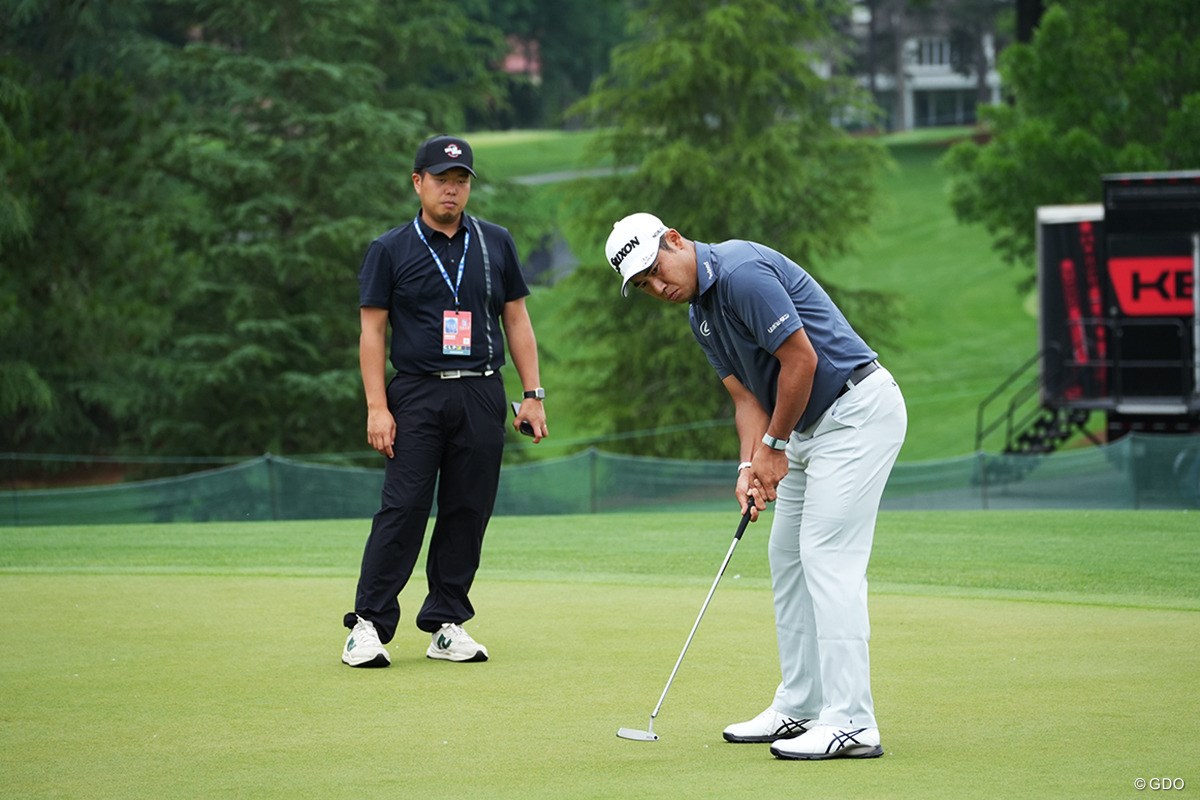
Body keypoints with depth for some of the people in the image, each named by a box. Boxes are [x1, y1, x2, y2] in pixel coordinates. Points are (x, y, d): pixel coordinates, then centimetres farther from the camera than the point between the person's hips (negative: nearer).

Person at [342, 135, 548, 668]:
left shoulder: (495, 244, 12)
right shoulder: (390, 250, 4)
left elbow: (516, 319, 14)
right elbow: (372, 330, 1)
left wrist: (532, 394, 6)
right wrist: (377, 406, -8)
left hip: (482, 398, 3)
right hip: (417, 394, -3)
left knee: (469, 512, 3)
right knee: (402, 509, -10)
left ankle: (446, 624, 10)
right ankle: (369, 624, -7)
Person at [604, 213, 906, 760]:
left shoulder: (742, 274, -19)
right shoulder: (701, 316, 13)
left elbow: (801, 359, -21)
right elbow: (747, 397, 12)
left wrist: (774, 446, -10)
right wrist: (750, 466, -6)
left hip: (857, 410, -11)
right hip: (812, 427, 11)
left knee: (829, 559, -14)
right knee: (787, 556, 13)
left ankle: (850, 724, -17)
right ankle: (799, 708, 19)